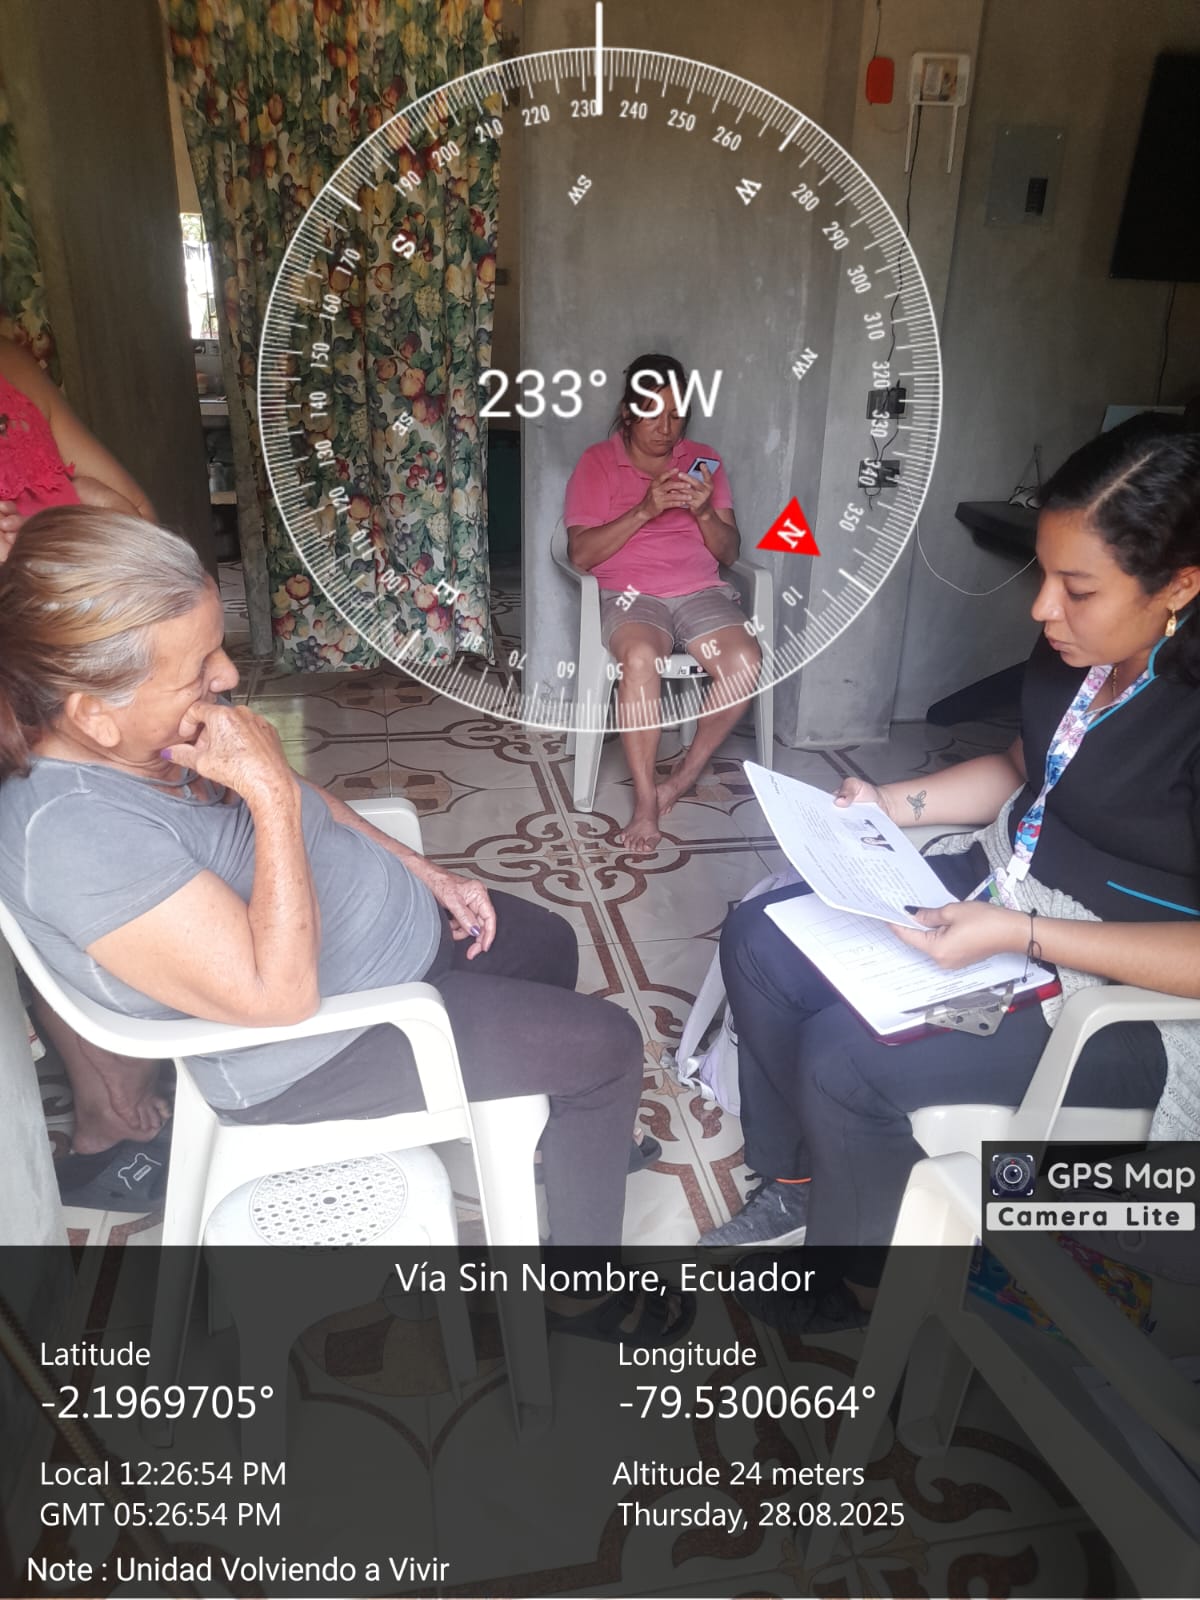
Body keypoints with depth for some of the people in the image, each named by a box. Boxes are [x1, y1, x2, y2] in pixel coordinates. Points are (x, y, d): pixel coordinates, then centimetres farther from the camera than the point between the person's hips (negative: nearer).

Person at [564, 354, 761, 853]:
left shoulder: (704, 460, 13)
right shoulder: (597, 462, 5)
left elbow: (729, 553, 9)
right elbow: (580, 554, -6)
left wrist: (704, 512, -12)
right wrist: (644, 511, -16)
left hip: (701, 591, 3)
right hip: (629, 593, -3)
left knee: (745, 663, -27)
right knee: (640, 658, -37)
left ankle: (683, 777, -8)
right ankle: (645, 802, -26)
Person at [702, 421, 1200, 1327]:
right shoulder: (1078, 646, -4)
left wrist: (1018, 936, -28)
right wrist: (896, 803, 0)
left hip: (1127, 990, -8)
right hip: (997, 884, 8)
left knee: (845, 1057, -23)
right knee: (759, 940, -1)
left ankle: (841, 1234, 10)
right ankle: (796, 1184, 18)